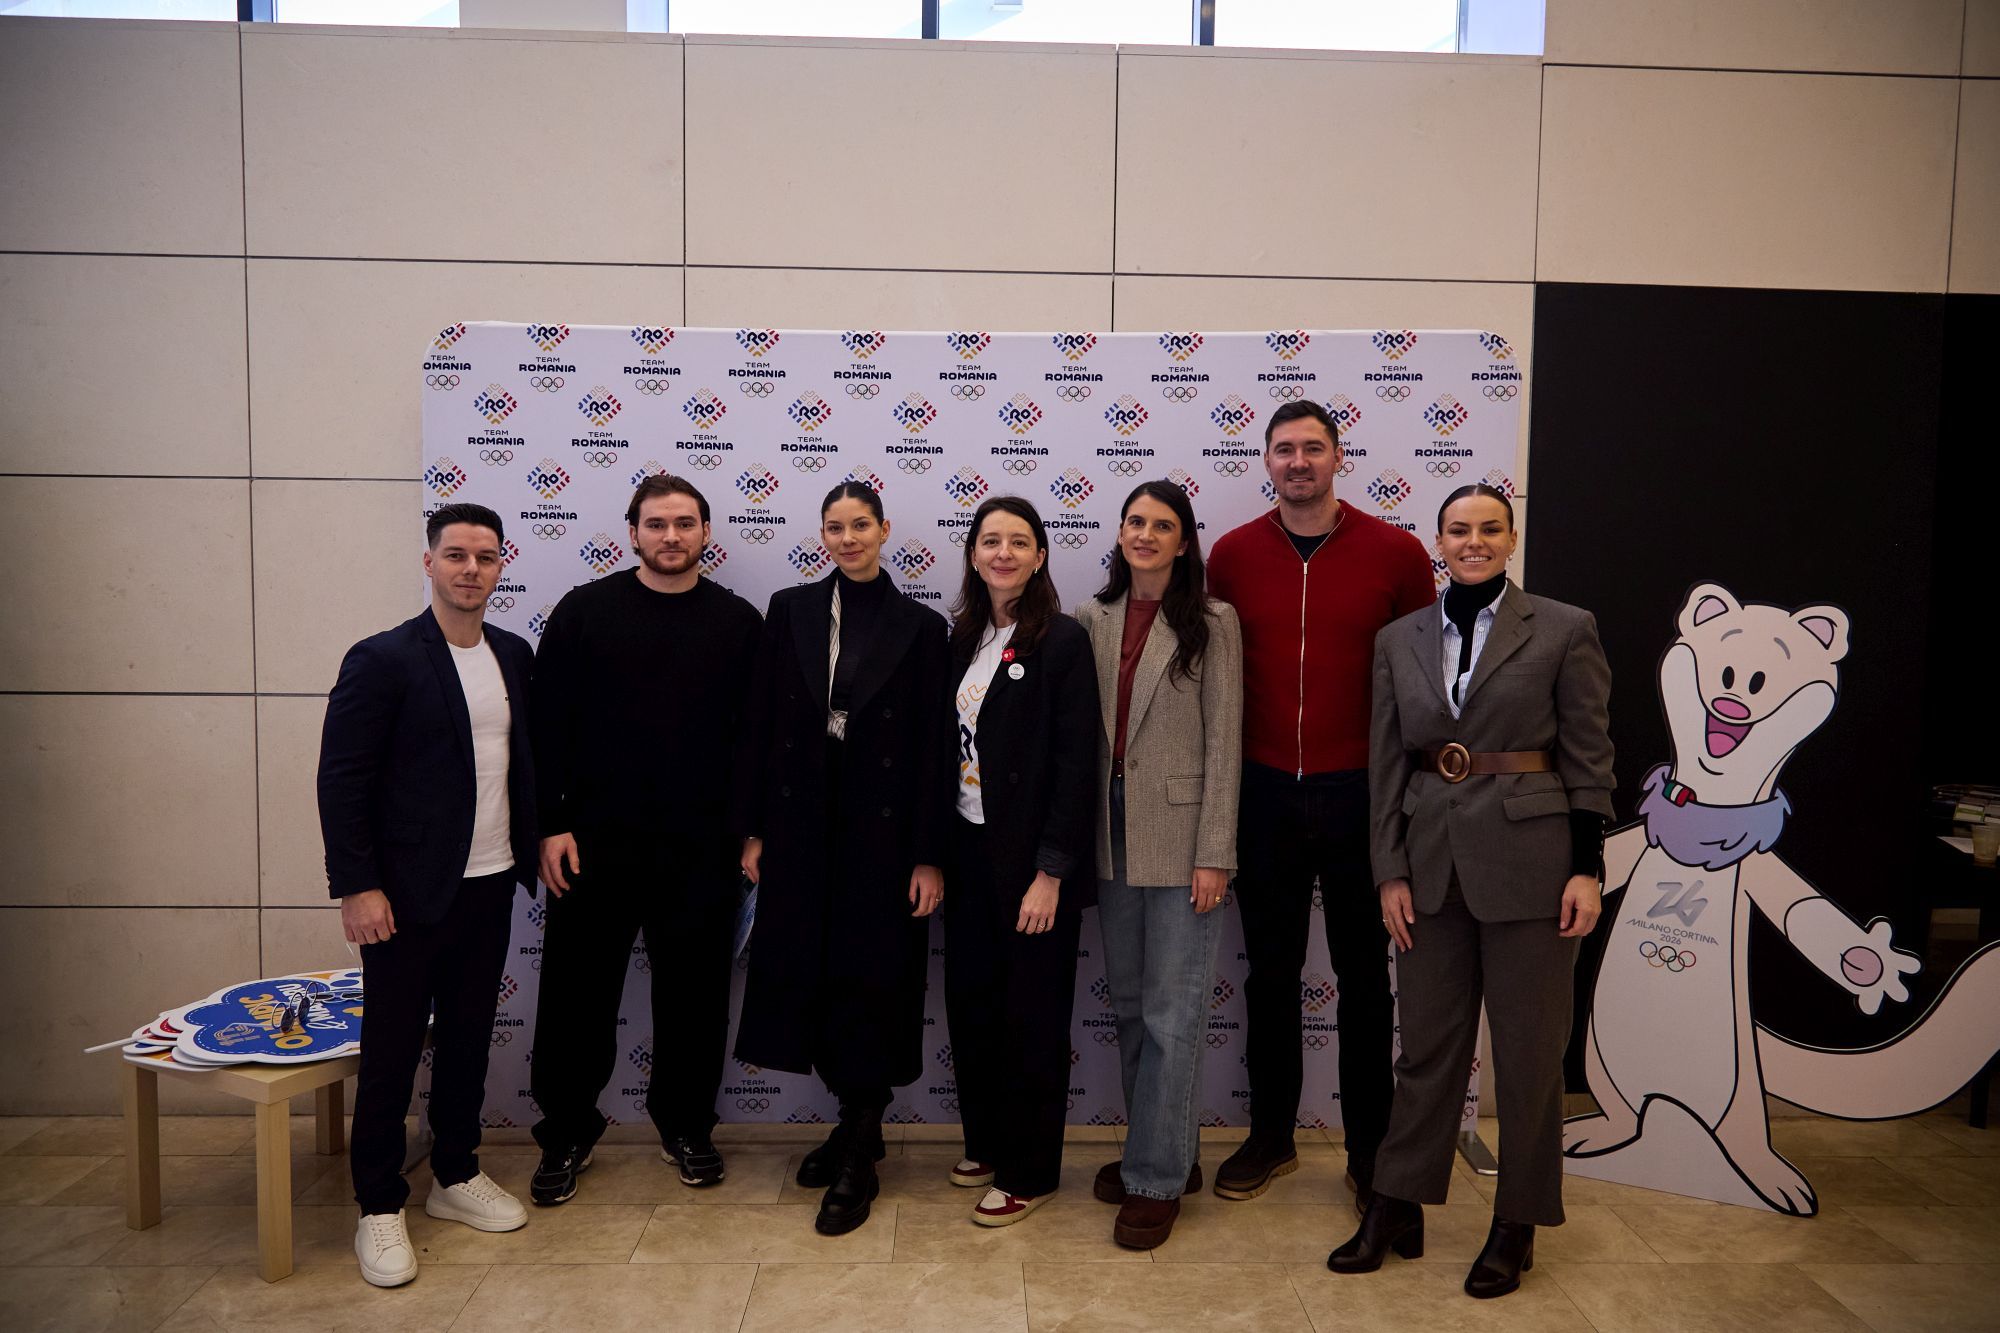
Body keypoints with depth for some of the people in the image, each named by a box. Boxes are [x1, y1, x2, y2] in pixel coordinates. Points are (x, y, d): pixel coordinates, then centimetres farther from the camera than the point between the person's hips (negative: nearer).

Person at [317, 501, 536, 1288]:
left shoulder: (514, 655, 6)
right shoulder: (382, 659, -11)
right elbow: (342, 780, -12)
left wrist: (536, 844, 10)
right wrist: (357, 886, -15)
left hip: (490, 887, 6)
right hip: (408, 894, -5)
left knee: (467, 1040, 16)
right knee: (391, 1052, 6)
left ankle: (455, 1176, 32)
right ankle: (379, 1208, 20)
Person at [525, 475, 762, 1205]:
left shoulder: (739, 621, 2)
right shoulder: (584, 610, -1)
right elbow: (547, 725, -1)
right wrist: (551, 825, -6)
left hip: (700, 849, 1)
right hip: (595, 843, 0)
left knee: (693, 994, 11)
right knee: (577, 992, 8)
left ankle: (686, 1124, 31)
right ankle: (567, 1132, 28)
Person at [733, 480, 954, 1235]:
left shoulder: (919, 626, -3)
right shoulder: (789, 610, 5)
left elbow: (934, 747, -5)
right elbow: (760, 725, 4)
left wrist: (929, 856, -9)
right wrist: (753, 828, 1)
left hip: (881, 830, -3)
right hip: (801, 825, 3)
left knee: (871, 982, 4)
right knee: (811, 974, 10)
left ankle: (860, 1159, 18)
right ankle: (856, 1121, 31)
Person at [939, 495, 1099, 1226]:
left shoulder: (1062, 639, -11)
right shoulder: (962, 638, 7)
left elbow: (1076, 763, -14)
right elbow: (950, 746, 9)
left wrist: (1051, 872, -16)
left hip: (1030, 857, -6)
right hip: (968, 850, 6)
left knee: (1032, 1015, 6)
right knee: (970, 1002, 14)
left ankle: (1029, 1171, 22)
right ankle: (986, 1143, 33)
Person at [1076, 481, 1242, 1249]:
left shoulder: (1212, 623, -5)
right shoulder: (1093, 619, 7)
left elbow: (1223, 743, -7)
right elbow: (1079, 729, 7)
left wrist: (1214, 854, -11)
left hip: (1179, 839, -5)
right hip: (1113, 834, 5)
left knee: (1170, 1012, 1)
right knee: (1129, 1005, 14)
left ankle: (1157, 1177, 14)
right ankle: (1166, 1150, 31)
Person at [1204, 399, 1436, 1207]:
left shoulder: (1395, 553, -3)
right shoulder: (1232, 555, 2)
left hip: (1360, 795, -1)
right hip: (1264, 794, 2)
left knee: (1364, 975, 12)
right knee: (1271, 972, 13)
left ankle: (1370, 1149, 27)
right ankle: (1270, 1136, 29)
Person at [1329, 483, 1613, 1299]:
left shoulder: (1564, 631, -2)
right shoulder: (1398, 640, 6)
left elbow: (1589, 759, -2)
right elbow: (1387, 764, 6)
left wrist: (1587, 868, -7)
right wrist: (1390, 871, 1)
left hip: (1529, 861, -3)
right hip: (1430, 861, 3)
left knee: (1527, 1047, 9)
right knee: (1427, 1041, 13)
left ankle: (1517, 1224, 25)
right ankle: (1397, 1208, 26)